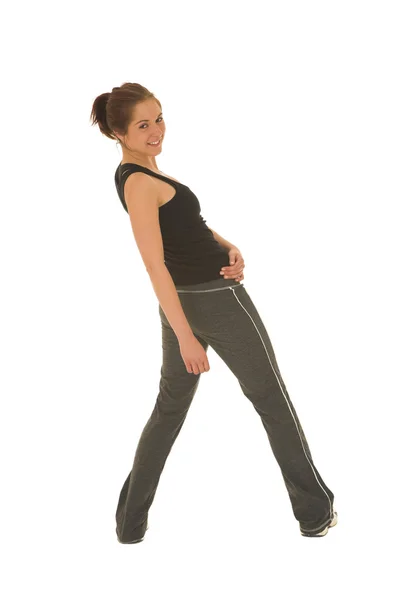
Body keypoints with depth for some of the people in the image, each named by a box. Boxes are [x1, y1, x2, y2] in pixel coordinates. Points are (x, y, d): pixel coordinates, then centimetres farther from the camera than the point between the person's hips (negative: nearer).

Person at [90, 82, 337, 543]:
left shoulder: (141, 173, 8)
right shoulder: (140, 183, -20)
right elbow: (155, 265, -25)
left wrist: (229, 247, -3)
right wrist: (185, 337, -27)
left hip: (182, 302, 9)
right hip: (216, 301, -9)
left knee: (170, 406, 15)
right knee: (272, 400, 6)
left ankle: (131, 521, 18)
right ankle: (315, 513, 18)